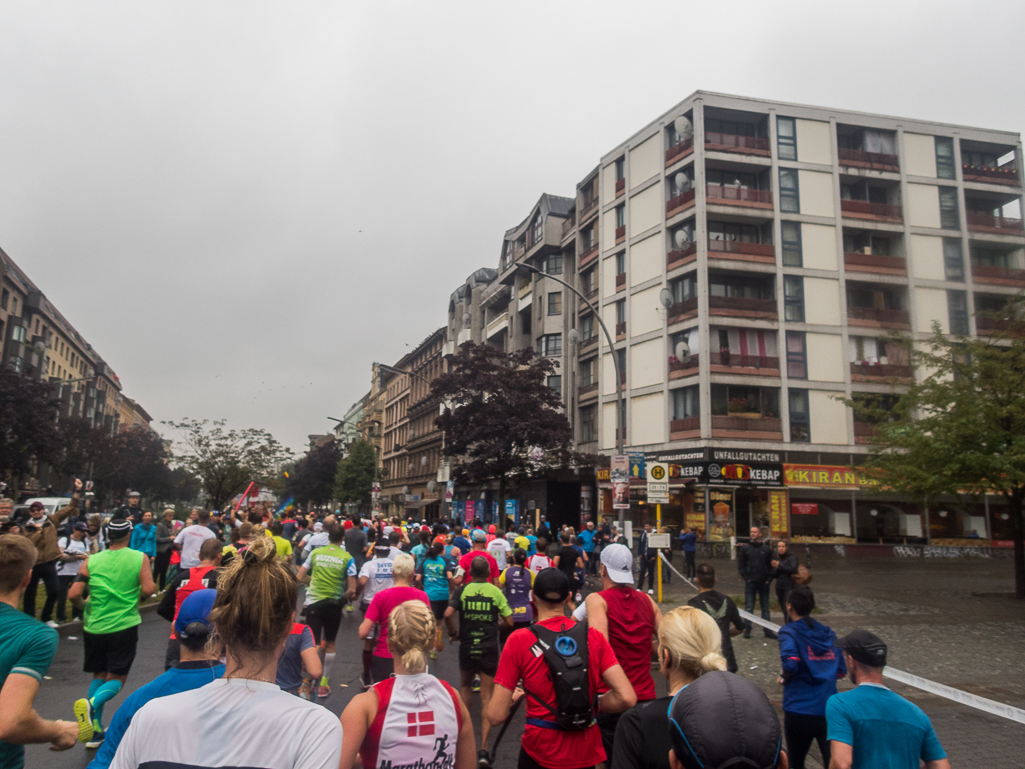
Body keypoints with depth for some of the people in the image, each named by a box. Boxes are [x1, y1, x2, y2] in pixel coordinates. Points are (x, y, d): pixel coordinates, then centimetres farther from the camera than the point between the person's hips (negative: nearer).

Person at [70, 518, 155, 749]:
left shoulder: (91, 561, -1)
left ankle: (95, 732, 15)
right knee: (116, 679, 8)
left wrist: (85, 603, 14)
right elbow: (148, 590, -14)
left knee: (99, 675, 18)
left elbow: (73, 594, -7)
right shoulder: (139, 558, -6)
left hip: (94, 626, 3)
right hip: (124, 626, -3)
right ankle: (92, 704, -22)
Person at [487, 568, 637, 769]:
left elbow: (496, 715, -13)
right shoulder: (593, 636, -6)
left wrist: (512, 698, 8)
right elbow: (627, 698, -14)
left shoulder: (519, 640, -13)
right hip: (587, 753, 2)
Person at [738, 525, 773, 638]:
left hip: (764, 583, 2)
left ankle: (767, 631, 15)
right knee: (749, 607, -2)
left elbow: (770, 565, 9)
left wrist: (768, 578, -1)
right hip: (750, 583, -2)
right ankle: (747, 630, 2)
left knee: (765, 607, 9)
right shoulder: (745, 548, 1)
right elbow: (740, 565, 1)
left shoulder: (766, 549, 5)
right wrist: (746, 577, -6)